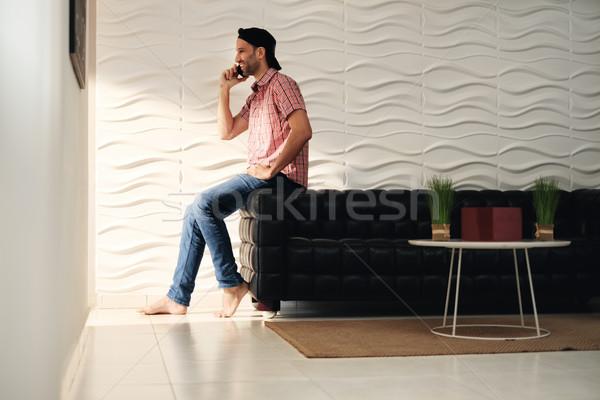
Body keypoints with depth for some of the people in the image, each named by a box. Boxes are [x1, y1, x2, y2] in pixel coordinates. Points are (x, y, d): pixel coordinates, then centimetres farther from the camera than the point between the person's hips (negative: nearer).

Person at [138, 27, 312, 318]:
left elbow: (302, 130, -21)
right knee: (195, 212, 3)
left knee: (205, 203, -23)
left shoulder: (281, 84, -7)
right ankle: (177, 298, 3)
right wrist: (224, 90, 13)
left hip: (280, 177, -10)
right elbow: (227, 131, 21)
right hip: (260, 177, 10)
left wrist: (271, 169, -20)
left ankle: (232, 283, -14)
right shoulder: (257, 95, 25)